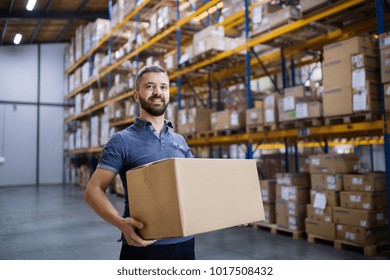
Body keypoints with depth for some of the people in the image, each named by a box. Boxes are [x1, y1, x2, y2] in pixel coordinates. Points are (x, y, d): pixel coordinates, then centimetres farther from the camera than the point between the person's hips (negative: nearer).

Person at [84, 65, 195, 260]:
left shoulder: (180, 141, 10)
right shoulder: (122, 140, -6)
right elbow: (93, 190, -11)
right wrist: (120, 222, -28)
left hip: (184, 242, 5)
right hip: (143, 245, -5)